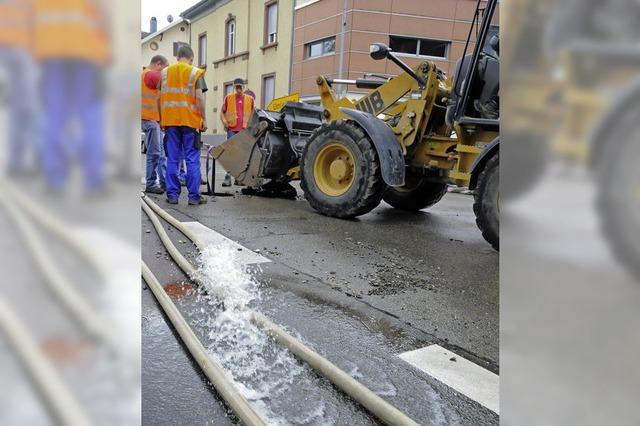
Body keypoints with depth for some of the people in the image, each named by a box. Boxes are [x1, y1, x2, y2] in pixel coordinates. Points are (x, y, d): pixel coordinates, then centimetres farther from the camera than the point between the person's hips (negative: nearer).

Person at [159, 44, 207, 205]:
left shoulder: (165, 72, 13)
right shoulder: (195, 72, 1)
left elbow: (160, 98, 12)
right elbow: (199, 97, -8)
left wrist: (162, 118, 19)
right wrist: (204, 119, -3)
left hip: (170, 120, 4)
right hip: (190, 120, -3)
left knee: (172, 159, 6)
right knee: (192, 159, 0)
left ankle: (172, 195, 7)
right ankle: (194, 196, 2)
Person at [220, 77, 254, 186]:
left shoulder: (250, 99, 11)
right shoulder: (228, 98, 9)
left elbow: (252, 114, 18)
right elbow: (222, 112, 13)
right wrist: (224, 121, -5)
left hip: (245, 131, 2)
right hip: (232, 129, -2)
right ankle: (228, 177, -6)